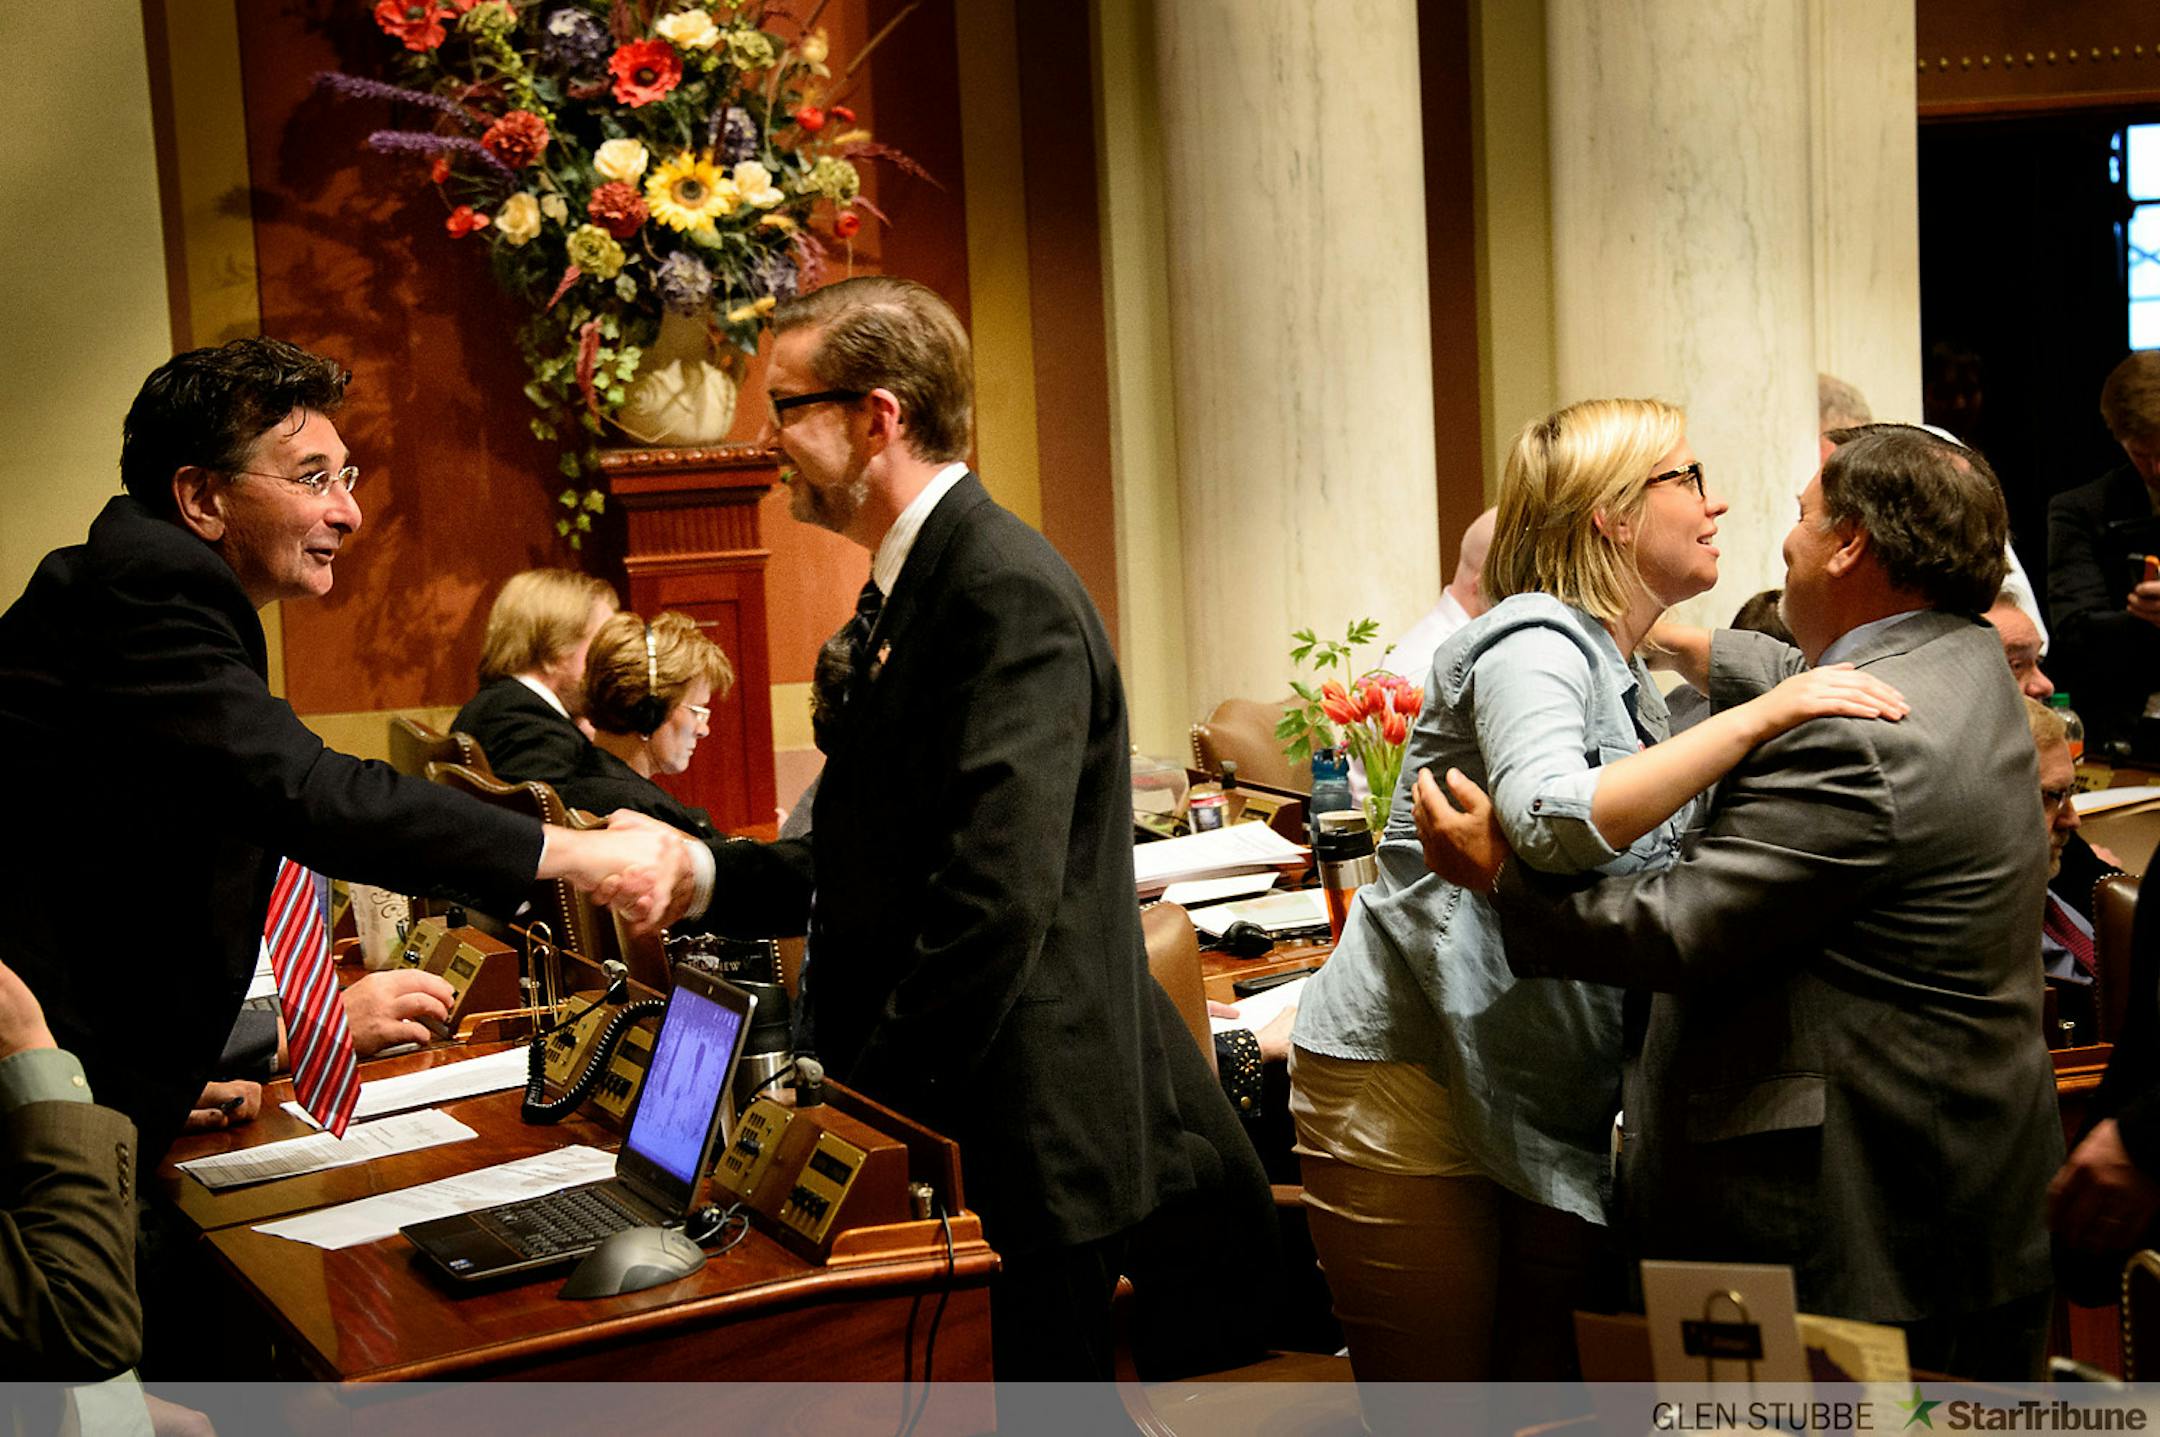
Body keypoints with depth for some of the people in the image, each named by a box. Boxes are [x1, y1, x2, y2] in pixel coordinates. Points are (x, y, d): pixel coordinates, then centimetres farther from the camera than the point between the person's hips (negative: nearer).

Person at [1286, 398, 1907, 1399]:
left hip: (1543, 1090, 9)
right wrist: (1762, 714, -31)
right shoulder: (1533, 644, -14)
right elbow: (1555, 825, -34)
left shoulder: (1624, 675, 16)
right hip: (1411, 1079, -9)